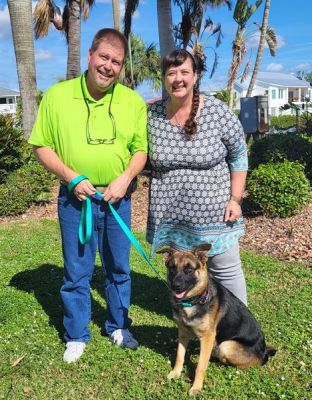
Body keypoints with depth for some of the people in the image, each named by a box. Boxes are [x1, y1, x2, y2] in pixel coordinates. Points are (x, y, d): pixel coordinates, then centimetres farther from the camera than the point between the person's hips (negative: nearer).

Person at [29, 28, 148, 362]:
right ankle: (76, 336, 27)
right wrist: (71, 177, -14)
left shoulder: (133, 102, 0)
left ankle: (118, 327, 35)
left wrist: (125, 177, -13)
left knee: (118, 269, 15)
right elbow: (42, 146, -2)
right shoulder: (57, 95, -5)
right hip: (76, 198, -1)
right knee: (76, 272, 8)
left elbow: (141, 148, 5)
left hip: (118, 198, 2)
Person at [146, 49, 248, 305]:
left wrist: (235, 199, -4)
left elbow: (238, 157, -2)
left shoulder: (217, 111, -9)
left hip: (214, 211, -2)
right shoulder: (152, 114, -3)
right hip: (171, 213, 3)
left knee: (226, 270, 8)